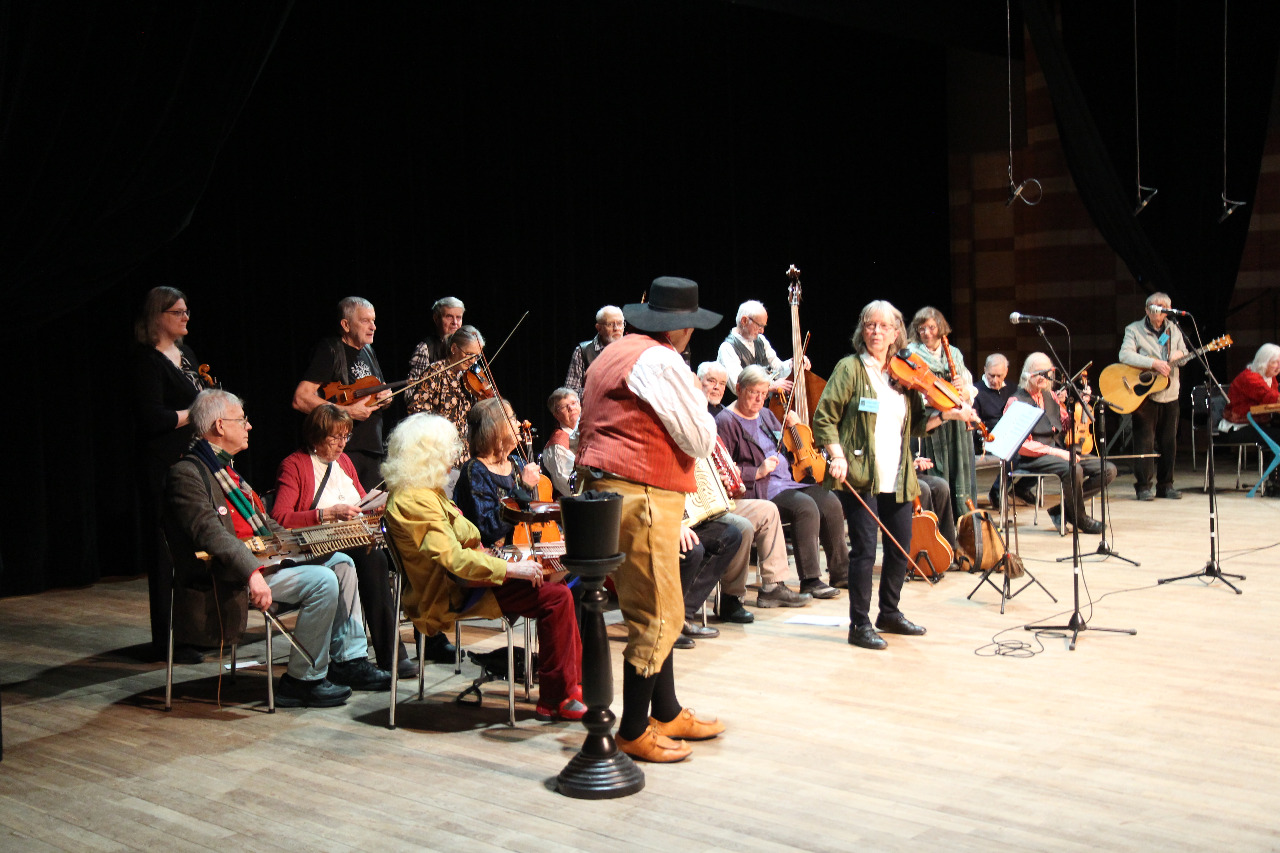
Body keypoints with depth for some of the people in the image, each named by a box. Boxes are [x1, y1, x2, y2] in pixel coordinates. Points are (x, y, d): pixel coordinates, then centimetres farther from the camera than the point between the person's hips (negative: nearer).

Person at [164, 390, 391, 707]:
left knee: (341, 562, 8)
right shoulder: (187, 474, -13)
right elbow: (210, 533, -27)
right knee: (323, 581, -23)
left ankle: (349, 661, 8)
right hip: (229, 576, -11)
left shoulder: (227, 470, 20)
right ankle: (303, 681, -12)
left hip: (262, 556, 11)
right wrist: (252, 574, -38)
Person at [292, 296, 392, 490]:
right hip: (343, 451, -8)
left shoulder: (368, 352, 17)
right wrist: (347, 411, -19)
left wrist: (386, 397, 6)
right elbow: (300, 399, -18)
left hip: (373, 450, 8)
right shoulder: (330, 351, -8)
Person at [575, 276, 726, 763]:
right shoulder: (661, 362, -13)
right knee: (657, 616, -5)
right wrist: (697, 403, 6)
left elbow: (586, 429, 25)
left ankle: (667, 713, 27)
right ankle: (634, 733, 2)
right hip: (641, 497, -11)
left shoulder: (613, 354, 19)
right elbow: (700, 440, -10)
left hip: (604, 486, 11)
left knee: (655, 611, 18)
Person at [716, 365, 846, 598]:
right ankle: (810, 580, -25)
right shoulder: (726, 421, -6)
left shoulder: (766, 415, 20)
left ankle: (840, 572, -3)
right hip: (758, 490, -8)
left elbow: (785, 450, 28)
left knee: (829, 501, -12)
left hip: (788, 480, 8)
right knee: (806, 506, -30)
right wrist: (757, 472, -20)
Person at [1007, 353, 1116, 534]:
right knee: (1073, 469, -35)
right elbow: (1023, 446, -13)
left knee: (1108, 470, -7)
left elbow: (1065, 427, 20)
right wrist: (1057, 452, -19)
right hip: (1031, 459, -8)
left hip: (1059, 452, 8)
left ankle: (1064, 508, -2)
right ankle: (1080, 519, -10)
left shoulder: (1051, 397, 16)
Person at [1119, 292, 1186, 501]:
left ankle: (1165, 485, 15)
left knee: (1169, 442, 7)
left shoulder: (1174, 330, 12)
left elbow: (1184, 354, 21)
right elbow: (1125, 355, -18)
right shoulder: (1134, 330, -3)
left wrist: (1180, 354, -4)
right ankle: (1143, 486, 0)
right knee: (1144, 441, -5)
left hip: (1169, 395, 5)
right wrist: (1154, 363, -26)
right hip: (1143, 394, -5)